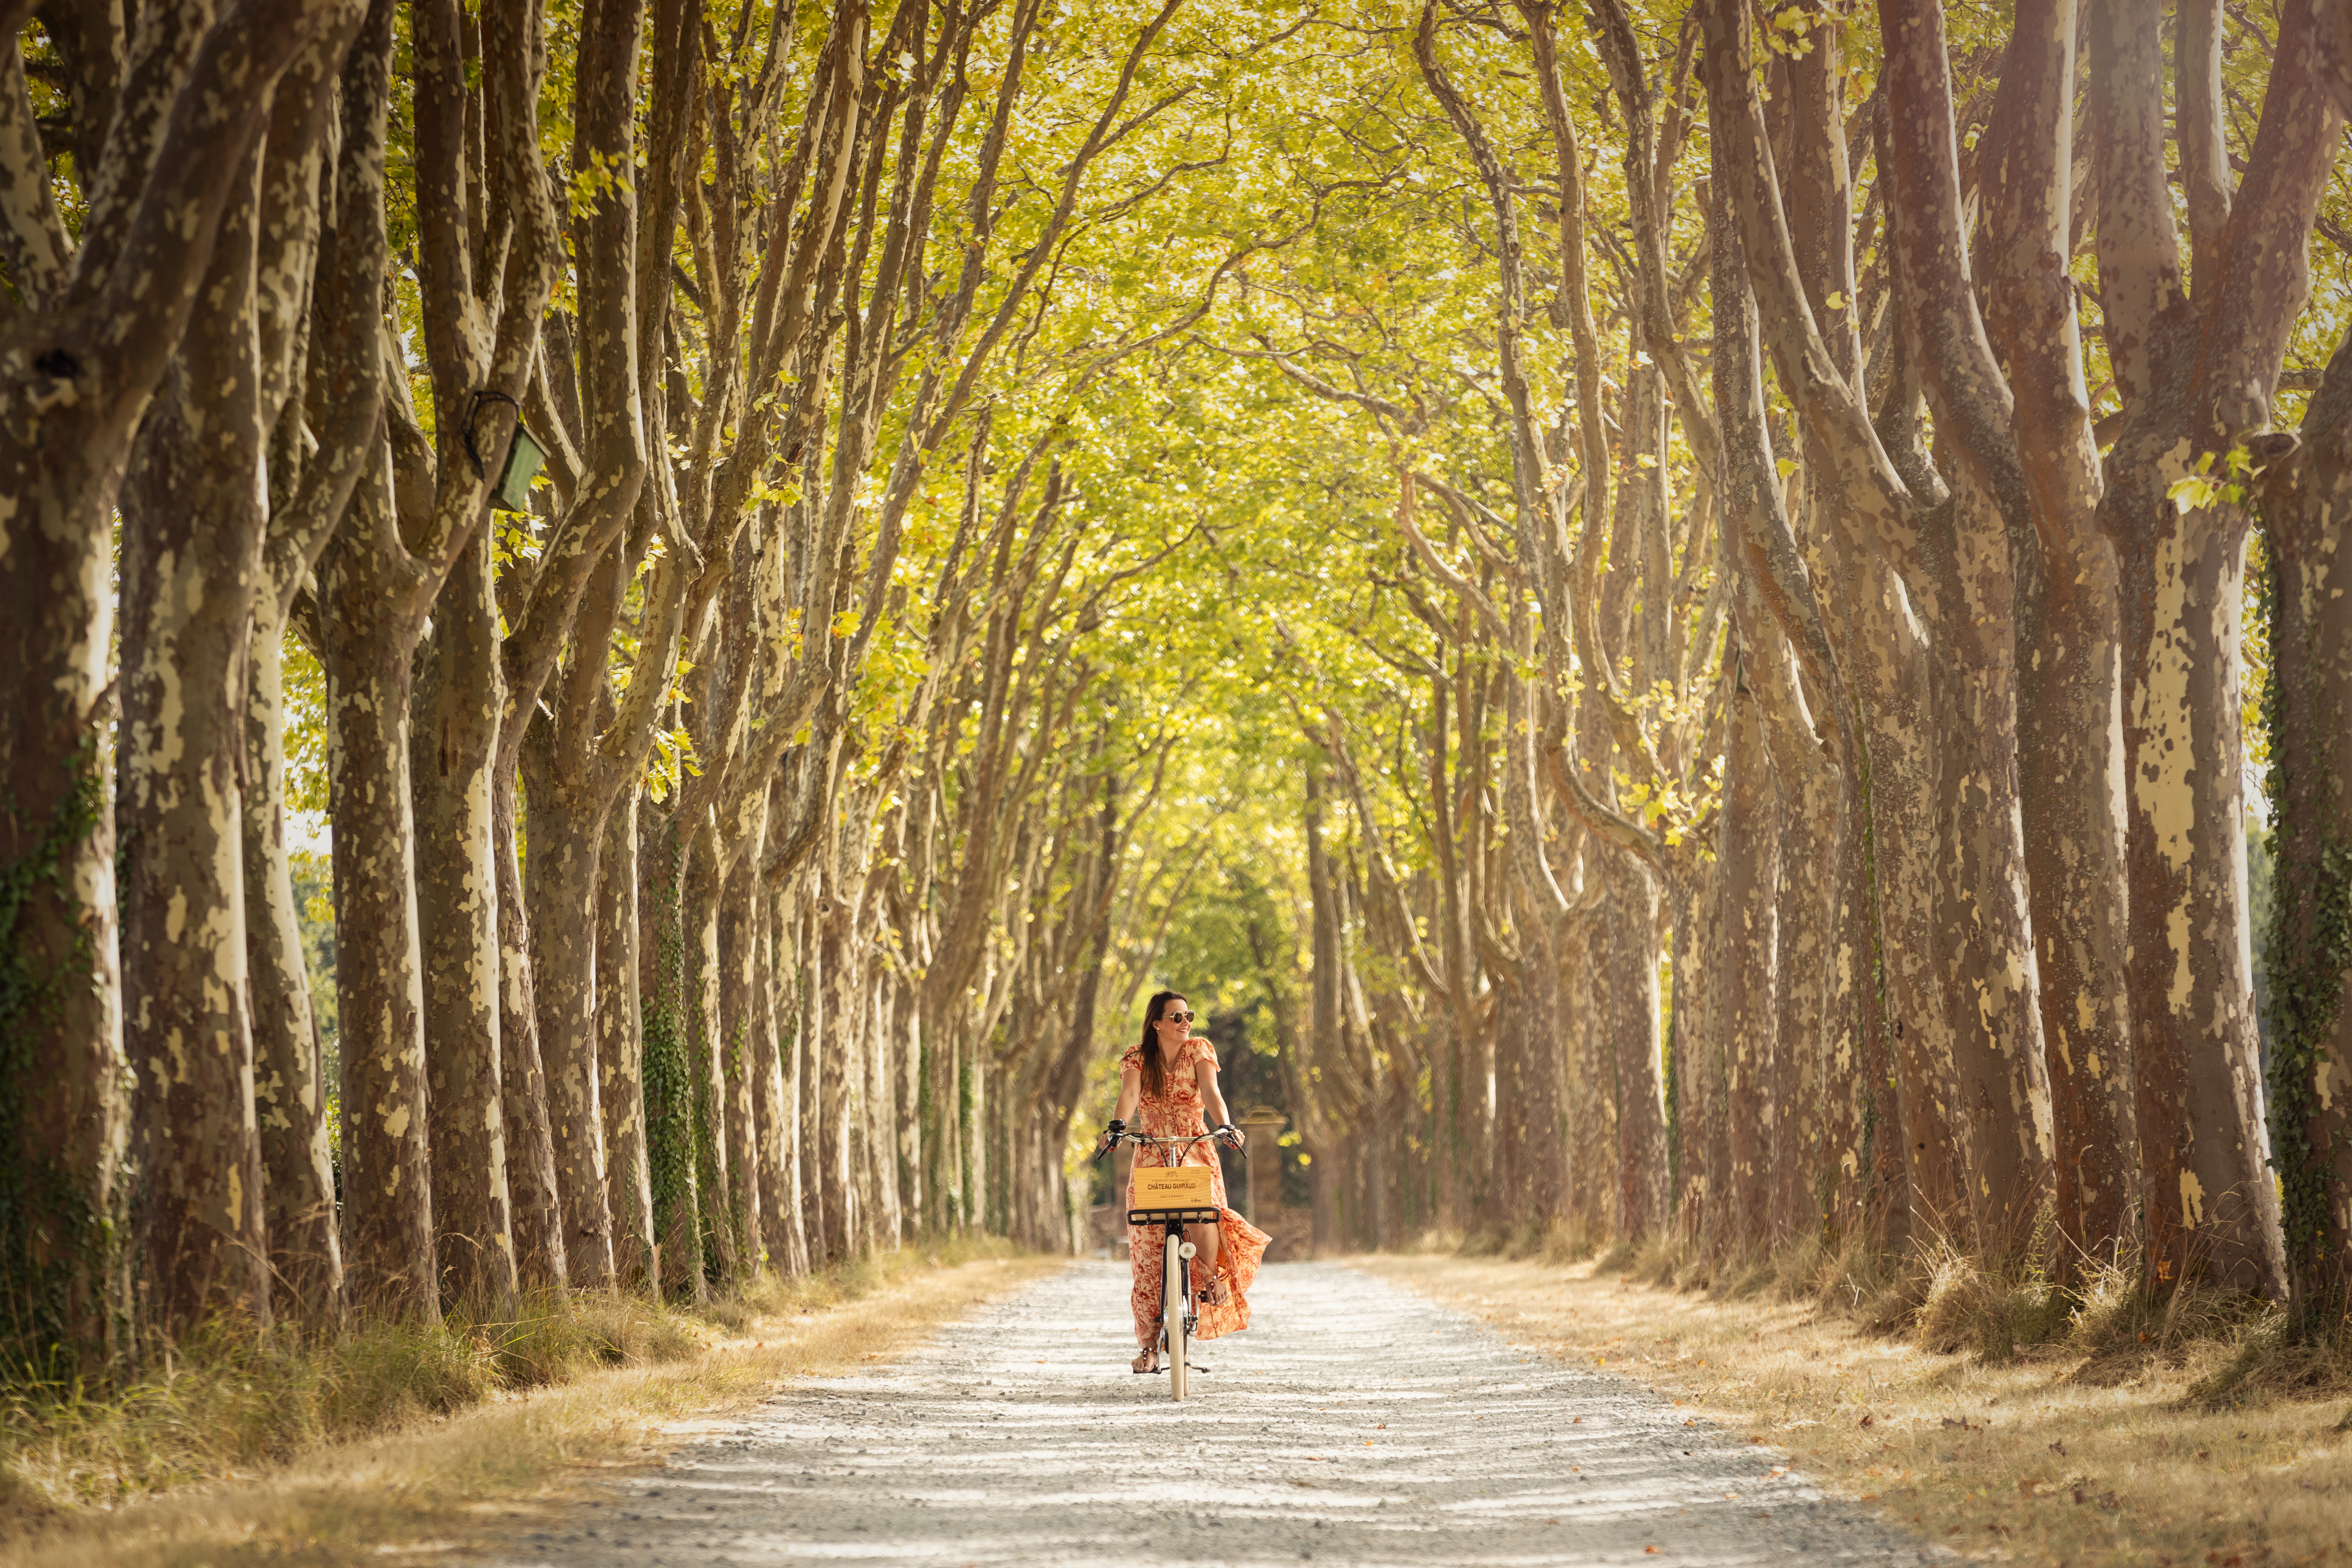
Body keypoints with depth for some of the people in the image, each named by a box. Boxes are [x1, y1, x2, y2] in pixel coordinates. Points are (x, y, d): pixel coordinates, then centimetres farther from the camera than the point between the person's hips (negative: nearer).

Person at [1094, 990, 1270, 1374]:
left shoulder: (1198, 1050, 1)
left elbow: (1211, 1092, -15)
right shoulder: (1137, 1060, 1)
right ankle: (1150, 1348, 6)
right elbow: (1129, 1095, -19)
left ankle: (1213, 1278, -8)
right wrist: (1117, 1126, -40)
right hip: (1151, 1158, 1)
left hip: (1196, 1153, -1)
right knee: (1148, 1255, -3)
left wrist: (1226, 1126, -34)